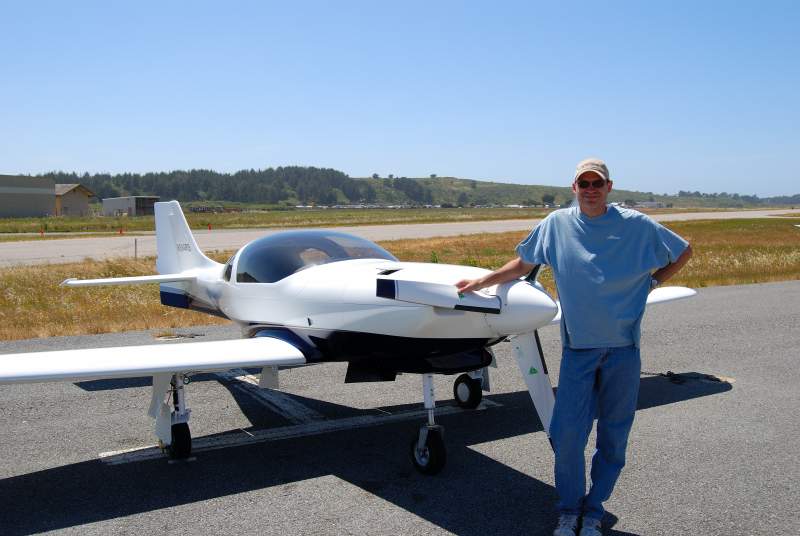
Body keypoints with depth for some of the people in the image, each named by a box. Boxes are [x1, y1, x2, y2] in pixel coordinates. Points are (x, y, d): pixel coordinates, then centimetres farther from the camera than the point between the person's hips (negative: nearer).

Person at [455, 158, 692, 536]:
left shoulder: (636, 225, -2)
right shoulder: (557, 224, 1)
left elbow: (683, 252, 13)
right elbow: (523, 264, 13)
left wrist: (651, 282, 5)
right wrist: (482, 281, 10)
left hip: (624, 347, 0)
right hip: (578, 347, 0)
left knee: (613, 436, 8)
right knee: (567, 434, -5)